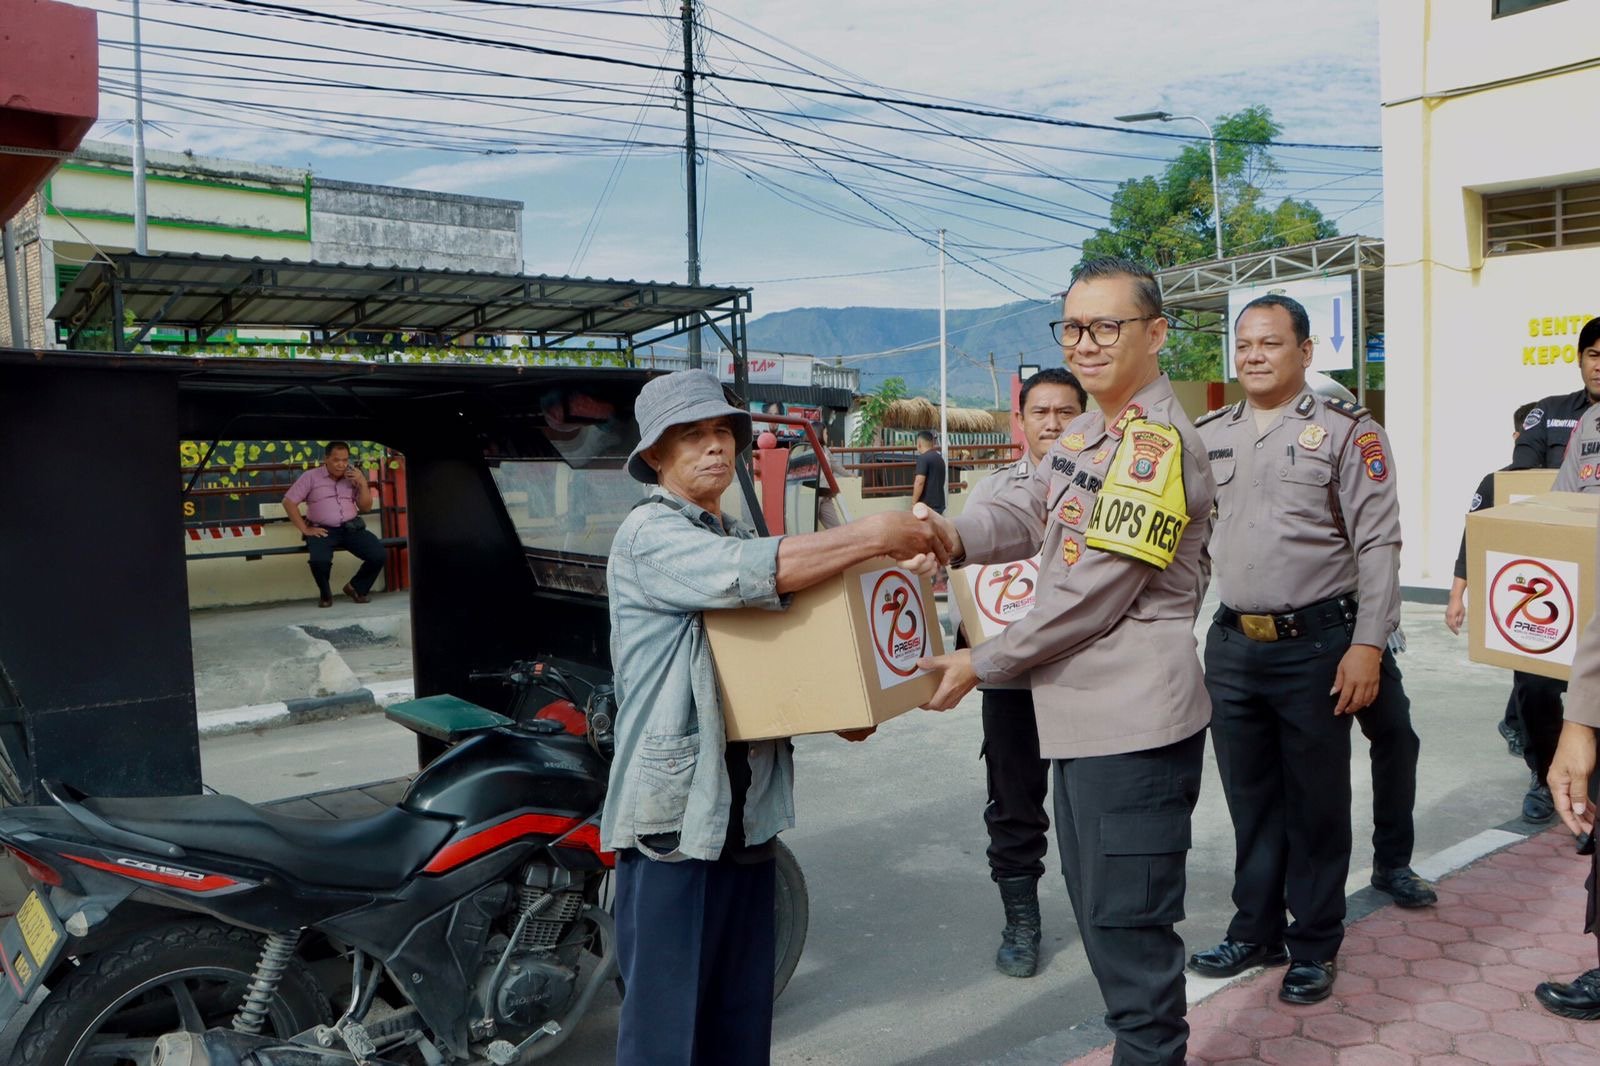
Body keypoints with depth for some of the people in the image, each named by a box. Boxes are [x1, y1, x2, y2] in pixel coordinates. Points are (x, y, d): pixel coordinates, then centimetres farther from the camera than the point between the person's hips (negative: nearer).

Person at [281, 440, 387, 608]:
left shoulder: (353, 477, 12)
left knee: (380, 554, -20)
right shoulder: (311, 476, 1)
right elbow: (289, 502, -2)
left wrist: (363, 483, -4)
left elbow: (366, 507, 11)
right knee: (319, 561, -34)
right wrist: (305, 529, -8)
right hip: (322, 530, -3)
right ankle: (325, 594, -1)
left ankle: (356, 587, 7)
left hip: (352, 528, 3)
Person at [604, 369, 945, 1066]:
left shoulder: (737, 537, 17)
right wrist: (876, 534, -22)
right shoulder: (648, 536, -9)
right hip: (674, 809, -7)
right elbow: (752, 573, -28)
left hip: (747, 809, 8)